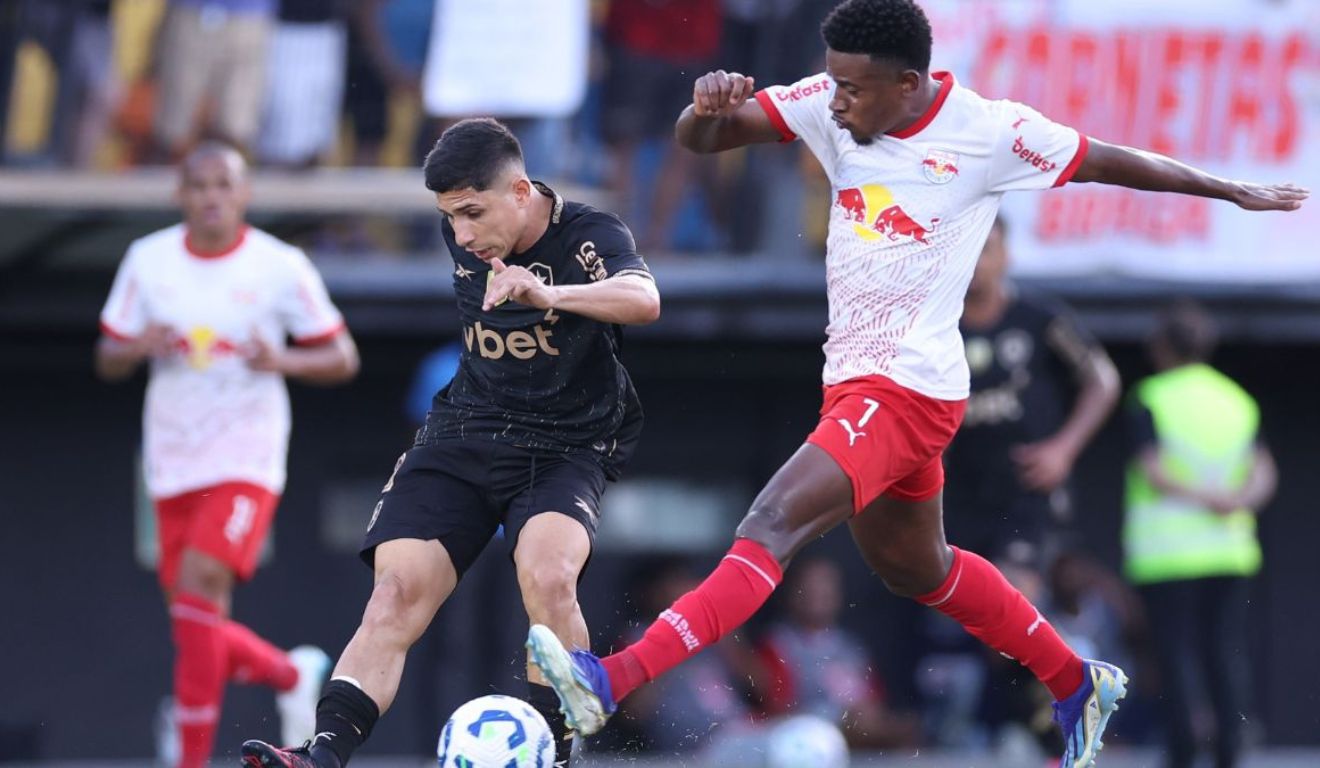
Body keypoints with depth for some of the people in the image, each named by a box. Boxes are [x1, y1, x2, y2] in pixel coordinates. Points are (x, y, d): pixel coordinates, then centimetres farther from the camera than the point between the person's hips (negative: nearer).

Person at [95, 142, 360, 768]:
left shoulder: (282, 268, -6)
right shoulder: (148, 260, 3)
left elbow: (343, 359, 1)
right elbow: (107, 360, 9)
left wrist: (283, 362, -19)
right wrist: (139, 347, -14)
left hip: (247, 460, -4)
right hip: (173, 464, 4)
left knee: (199, 583, -23)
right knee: (201, 629, 3)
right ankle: (291, 674, 35)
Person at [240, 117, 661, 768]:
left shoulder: (590, 238, -15)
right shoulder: (462, 239, 3)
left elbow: (642, 299, -38)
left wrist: (549, 295, -53)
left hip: (563, 450, -5)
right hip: (461, 437, 5)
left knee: (546, 575, -33)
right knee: (397, 593, -16)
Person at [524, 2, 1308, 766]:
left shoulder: (989, 132, -14)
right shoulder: (831, 107, -1)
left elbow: (1110, 162, 0)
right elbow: (699, 140, -1)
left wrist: (1237, 192, 12)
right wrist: (708, 105, -26)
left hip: (910, 388, -8)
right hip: (856, 379, 8)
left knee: (770, 527, -21)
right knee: (915, 568, 24)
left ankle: (612, 682, -33)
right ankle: (1080, 686, 40)